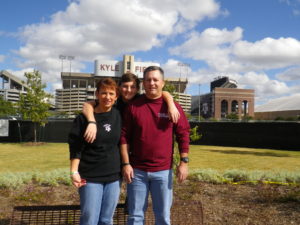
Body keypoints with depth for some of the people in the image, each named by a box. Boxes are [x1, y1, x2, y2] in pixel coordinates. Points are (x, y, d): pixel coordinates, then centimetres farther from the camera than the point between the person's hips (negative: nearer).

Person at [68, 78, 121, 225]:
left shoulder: (119, 115, 4)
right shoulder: (84, 118, -5)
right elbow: (75, 147, -5)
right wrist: (74, 172, -10)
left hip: (114, 176, 3)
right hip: (90, 177, -3)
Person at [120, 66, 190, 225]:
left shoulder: (172, 106, 0)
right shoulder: (133, 106, -1)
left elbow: (183, 134, 2)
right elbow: (124, 137, -1)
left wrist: (184, 162, -3)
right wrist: (126, 164, -6)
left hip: (163, 171, 0)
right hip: (137, 170, 0)